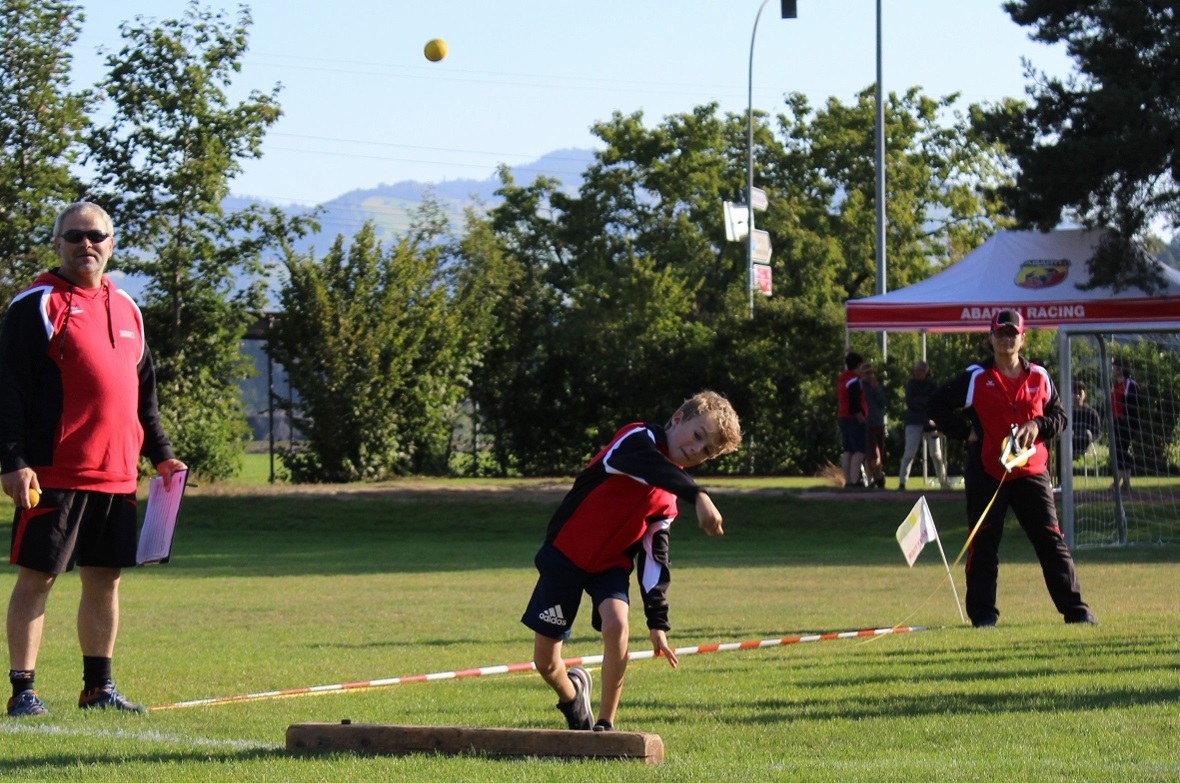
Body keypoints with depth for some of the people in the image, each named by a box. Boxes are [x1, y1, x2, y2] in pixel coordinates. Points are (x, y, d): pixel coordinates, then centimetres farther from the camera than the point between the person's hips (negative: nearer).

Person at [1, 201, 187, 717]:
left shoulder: (126, 309, 18)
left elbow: (143, 392, 26)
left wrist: (160, 454, 21)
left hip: (117, 475, 6)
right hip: (53, 474, -6)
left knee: (105, 579, 10)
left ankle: (98, 688, 18)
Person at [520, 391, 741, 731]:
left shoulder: (667, 498, 2)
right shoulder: (638, 439, -17)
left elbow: (653, 556, 4)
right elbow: (653, 467, -41)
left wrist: (657, 621, -4)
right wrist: (699, 497, -57)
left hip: (611, 563, 4)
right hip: (566, 554, -4)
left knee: (616, 624, -26)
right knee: (545, 661, -1)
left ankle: (605, 725, -13)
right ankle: (573, 695, 35)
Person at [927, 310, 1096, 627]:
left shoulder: (1038, 377, 9)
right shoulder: (975, 378, 2)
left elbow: (1059, 414, 15)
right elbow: (937, 404, 4)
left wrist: (1038, 426, -6)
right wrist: (965, 432, -5)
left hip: (1031, 473, 2)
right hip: (986, 474, -2)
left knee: (1051, 541, 0)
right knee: (983, 546, 1)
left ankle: (1075, 610, 2)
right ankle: (982, 612, 9)